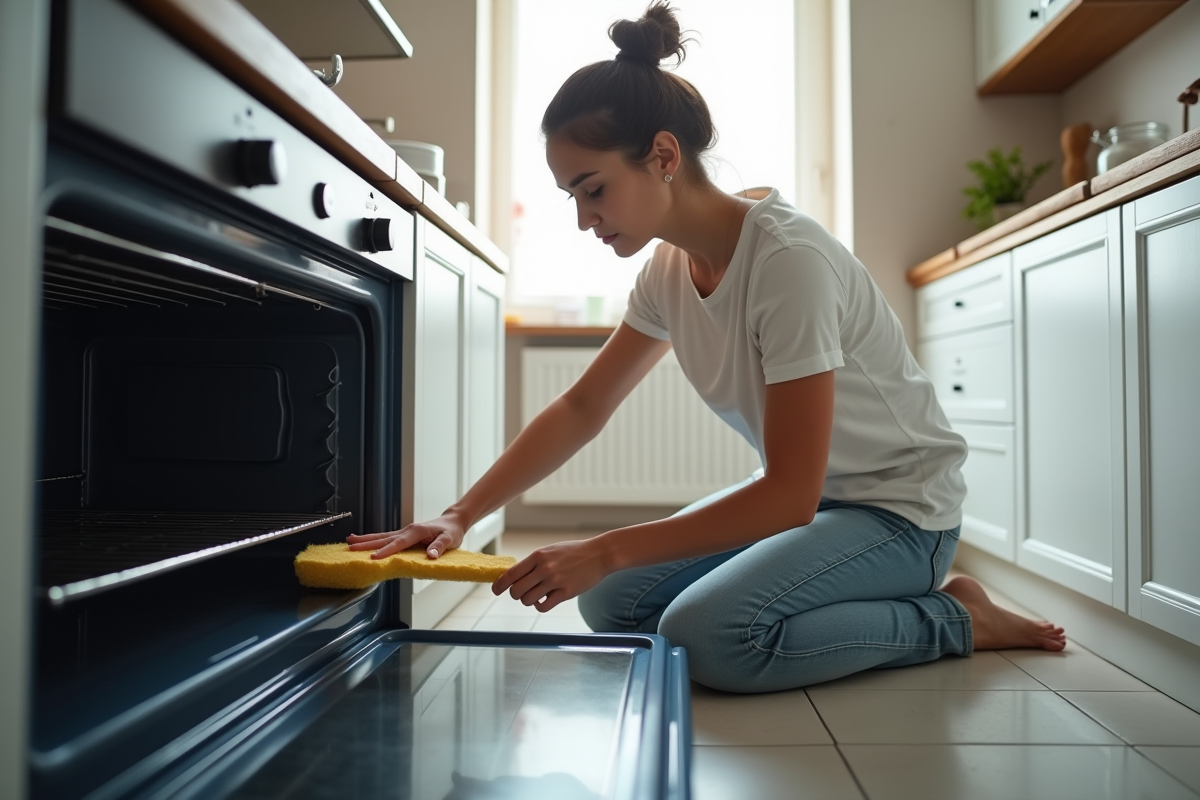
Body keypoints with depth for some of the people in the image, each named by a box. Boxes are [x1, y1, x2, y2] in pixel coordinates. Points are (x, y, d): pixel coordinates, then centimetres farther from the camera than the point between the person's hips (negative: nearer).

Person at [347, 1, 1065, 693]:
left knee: (705, 634, -27)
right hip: (805, 494, 7)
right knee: (611, 602, -5)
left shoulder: (790, 260, -28)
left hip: (900, 508, -7)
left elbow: (790, 494, -28)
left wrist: (605, 551, -29)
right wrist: (461, 516, -8)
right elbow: (582, 408, 1)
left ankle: (955, 619, -4)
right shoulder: (670, 269, -3)